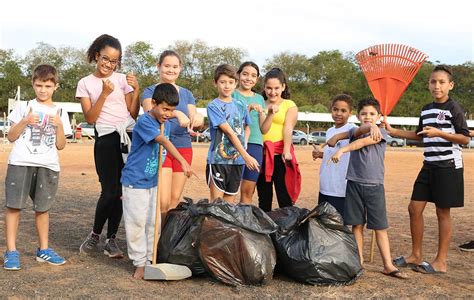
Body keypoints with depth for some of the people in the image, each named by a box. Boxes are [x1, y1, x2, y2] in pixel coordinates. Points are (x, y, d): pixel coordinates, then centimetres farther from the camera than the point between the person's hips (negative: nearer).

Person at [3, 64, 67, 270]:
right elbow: (11, 137, 5)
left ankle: (43, 250, 19)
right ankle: (11, 252, 1)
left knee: (42, 207, 8)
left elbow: (60, 145, 7)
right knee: (13, 205, -5)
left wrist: (59, 126, -8)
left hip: (48, 166, 2)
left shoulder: (59, 112, 11)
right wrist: (24, 122, -10)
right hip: (20, 163, -1)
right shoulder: (23, 107, 7)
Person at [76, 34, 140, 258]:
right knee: (110, 191, -9)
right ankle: (95, 235, 14)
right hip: (106, 140, -2)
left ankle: (111, 239, 15)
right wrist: (104, 93, -10)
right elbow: (90, 118, -2)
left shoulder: (123, 79, 10)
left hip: (128, 136, 2)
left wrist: (136, 90, -7)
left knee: (120, 191, 2)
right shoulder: (85, 83, 7)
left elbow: (134, 113, 6)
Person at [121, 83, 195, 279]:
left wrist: (159, 179, 17)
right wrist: (183, 162, -41)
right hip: (135, 182, -7)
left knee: (153, 222, 10)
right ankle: (140, 263, 11)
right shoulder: (144, 121, -19)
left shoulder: (166, 124, 6)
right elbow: (164, 141, -31)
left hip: (152, 182, 7)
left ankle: (151, 259, 21)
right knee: (136, 223, 0)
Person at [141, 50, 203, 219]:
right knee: (163, 201, -14)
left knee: (175, 200, 8)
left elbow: (193, 120, 4)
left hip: (184, 148, 4)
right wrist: (177, 113, -38)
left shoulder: (186, 94, 13)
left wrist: (198, 118, -22)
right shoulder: (150, 91, 0)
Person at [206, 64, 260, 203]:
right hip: (218, 159, -5)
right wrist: (246, 156, -17)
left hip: (237, 160, 5)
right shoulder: (213, 106, -7)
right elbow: (229, 132, -13)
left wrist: (243, 148, 4)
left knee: (230, 202, 10)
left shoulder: (241, 105, 11)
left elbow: (247, 128, 24)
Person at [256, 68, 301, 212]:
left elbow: (288, 128, -8)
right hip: (262, 154, 4)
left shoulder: (290, 105, 6)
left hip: (280, 155, -3)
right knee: (263, 199, 11)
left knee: (285, 198, -3)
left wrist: (286, 151, -20)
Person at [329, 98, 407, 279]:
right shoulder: (355, 131, 11)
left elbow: (362, 142, -14)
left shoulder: (381, 132, 0)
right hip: (354, 183, 3)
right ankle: (359, 260, 17)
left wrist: (341, 150, -20)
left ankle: (388, 265, 3)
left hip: (374, 185, -3)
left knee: (380, 226, -1)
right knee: (357, 224, 7)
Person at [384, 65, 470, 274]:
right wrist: (394, 132, 14)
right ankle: (416, 256, 18)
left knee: (443, 212, 0)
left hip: (448, 166, -7)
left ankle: (441, 262, 11)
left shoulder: (454, 109, -8)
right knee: (415, 208, 5)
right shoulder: (426, 110, 12)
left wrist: (439, 133, -23)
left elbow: (465, 138, -11)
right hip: (429, 165, 7)